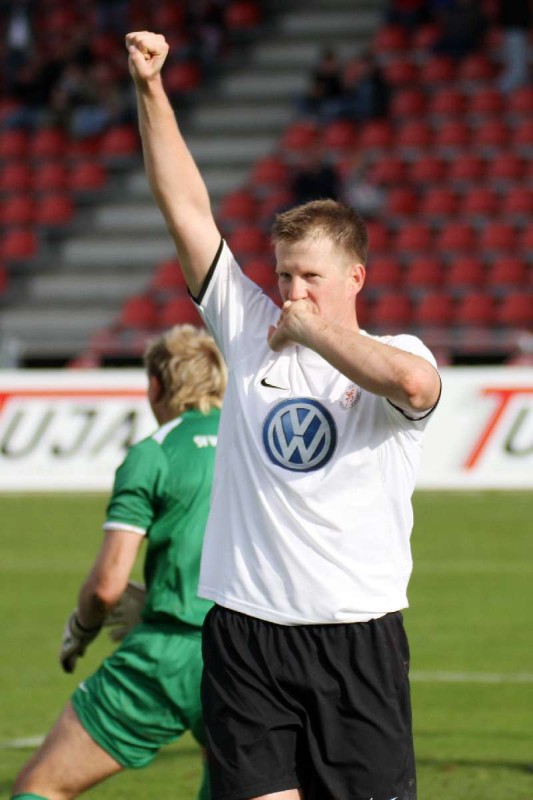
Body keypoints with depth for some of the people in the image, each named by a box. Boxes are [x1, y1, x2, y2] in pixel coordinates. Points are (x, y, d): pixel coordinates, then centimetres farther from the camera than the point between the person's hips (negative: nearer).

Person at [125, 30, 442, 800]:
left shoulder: (394, 356, -1)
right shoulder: (249, 331, 8)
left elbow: (411, 383, -28)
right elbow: (187, 208, 6)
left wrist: (310, 329, -15)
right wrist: (150, 87, -1)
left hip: (358, 636, -3)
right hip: (245, 631, 3)